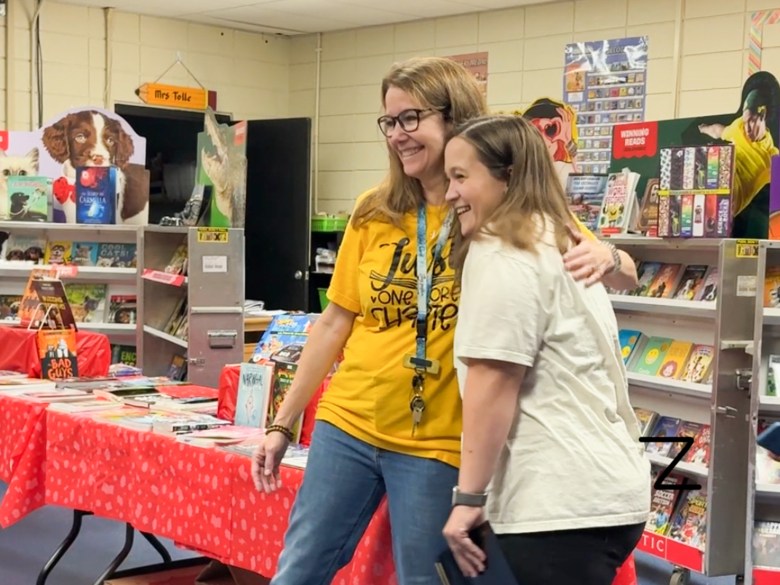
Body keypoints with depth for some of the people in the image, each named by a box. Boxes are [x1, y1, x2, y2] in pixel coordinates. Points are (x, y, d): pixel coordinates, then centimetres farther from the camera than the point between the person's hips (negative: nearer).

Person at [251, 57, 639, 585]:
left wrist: (605, 258, -32)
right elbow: (335, 324, 7)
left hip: (439, 443, -3)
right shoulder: (374, 212, 2)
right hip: (347, 423, 4)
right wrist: (283, 422, 7)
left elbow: (625, 274, -8)